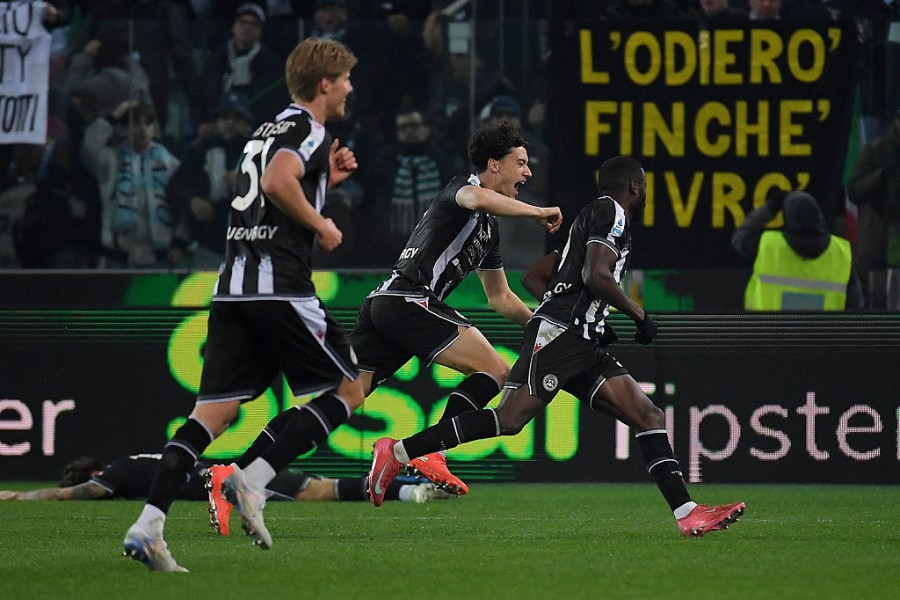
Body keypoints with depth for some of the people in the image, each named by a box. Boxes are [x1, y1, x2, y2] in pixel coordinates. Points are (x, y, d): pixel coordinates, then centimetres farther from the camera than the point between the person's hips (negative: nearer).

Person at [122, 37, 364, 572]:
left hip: (233, 287, 8)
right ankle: (254, 481, -9)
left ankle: (148, 525, -14)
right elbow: (277, 184, -23)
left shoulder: (270, 131, 24)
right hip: (281, 285, -8)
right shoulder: (309, 130, -5)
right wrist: (321, 227, -10)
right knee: (349, 389, 5)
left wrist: (326, 178, 26)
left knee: (216, 411, 1)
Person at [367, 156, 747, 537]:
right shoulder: (611, 212, 0)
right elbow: (595, 277, -15)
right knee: (510, 419, -21)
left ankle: (688, 514, -5)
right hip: (559, 333, -11)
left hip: (582, 346, 11)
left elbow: (538, 275, 30)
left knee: (649, 417, 2)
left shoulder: (591, 217, 28)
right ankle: (397, 452, -18)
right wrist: (639, 315, -3)